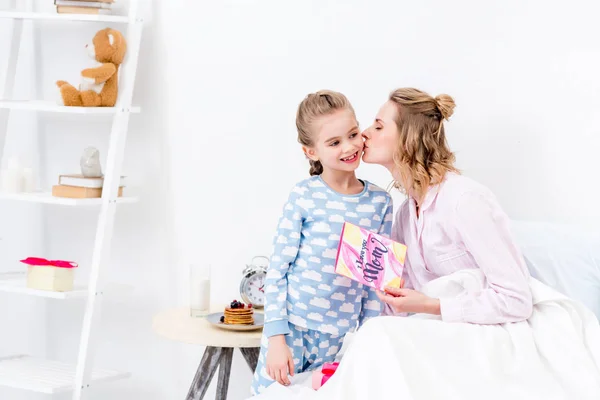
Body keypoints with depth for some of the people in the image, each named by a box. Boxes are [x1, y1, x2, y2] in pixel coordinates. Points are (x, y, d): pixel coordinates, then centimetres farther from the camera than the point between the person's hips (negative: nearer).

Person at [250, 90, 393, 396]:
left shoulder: (380, 203, 0)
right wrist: (277, 339, -10)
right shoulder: (304, 196, -9)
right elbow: (277, 270, -6)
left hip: (339, 343, 2)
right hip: (290, 330, -2)